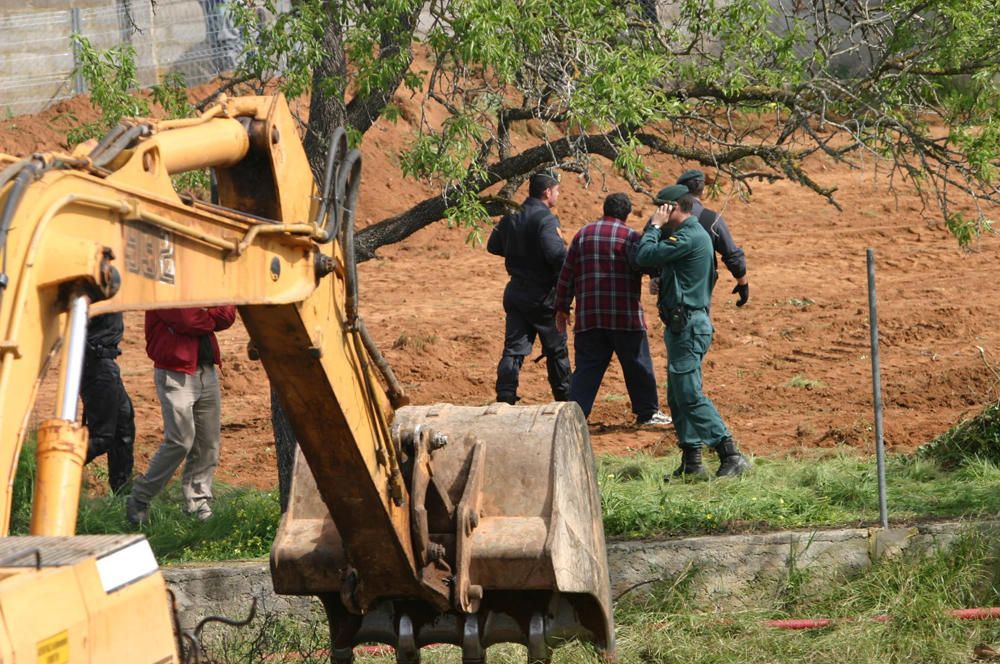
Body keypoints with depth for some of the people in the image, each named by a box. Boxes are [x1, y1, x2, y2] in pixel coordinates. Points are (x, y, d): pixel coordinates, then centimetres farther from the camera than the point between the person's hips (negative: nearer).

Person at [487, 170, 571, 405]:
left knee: (513, 349, 4)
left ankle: (505, 398, -6)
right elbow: (556, 253, -30)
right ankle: (564, 398, 19)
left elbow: (493, 246, 18)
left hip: (516, 293, 6)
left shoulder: (511, 218, 7)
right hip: (542, 295, -6)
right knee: (556, 350, 9)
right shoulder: (546, 220, -17)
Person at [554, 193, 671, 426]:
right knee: (637, 365, 11)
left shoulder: (583, 234, 10)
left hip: (588, 317, 3)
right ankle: (648, 412, 20)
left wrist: (562, 308, 17)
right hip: (625, 317, -3)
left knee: (587, 367, 5)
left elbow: (567, 274, 11)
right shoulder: (630, 236, -3)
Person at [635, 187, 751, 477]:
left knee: (689, 395, -12)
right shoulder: (692, 234, 18)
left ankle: (732, 456, -16)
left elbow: (644, 257, -18)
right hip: (683, 324, 11)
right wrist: (657, 228, 10)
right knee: (678, 397, 13)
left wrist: (654, 226, -6)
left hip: (688, 325, -11)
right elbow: (648, 258, 20)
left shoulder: (689, 237, -16)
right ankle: (691, 462, 15)